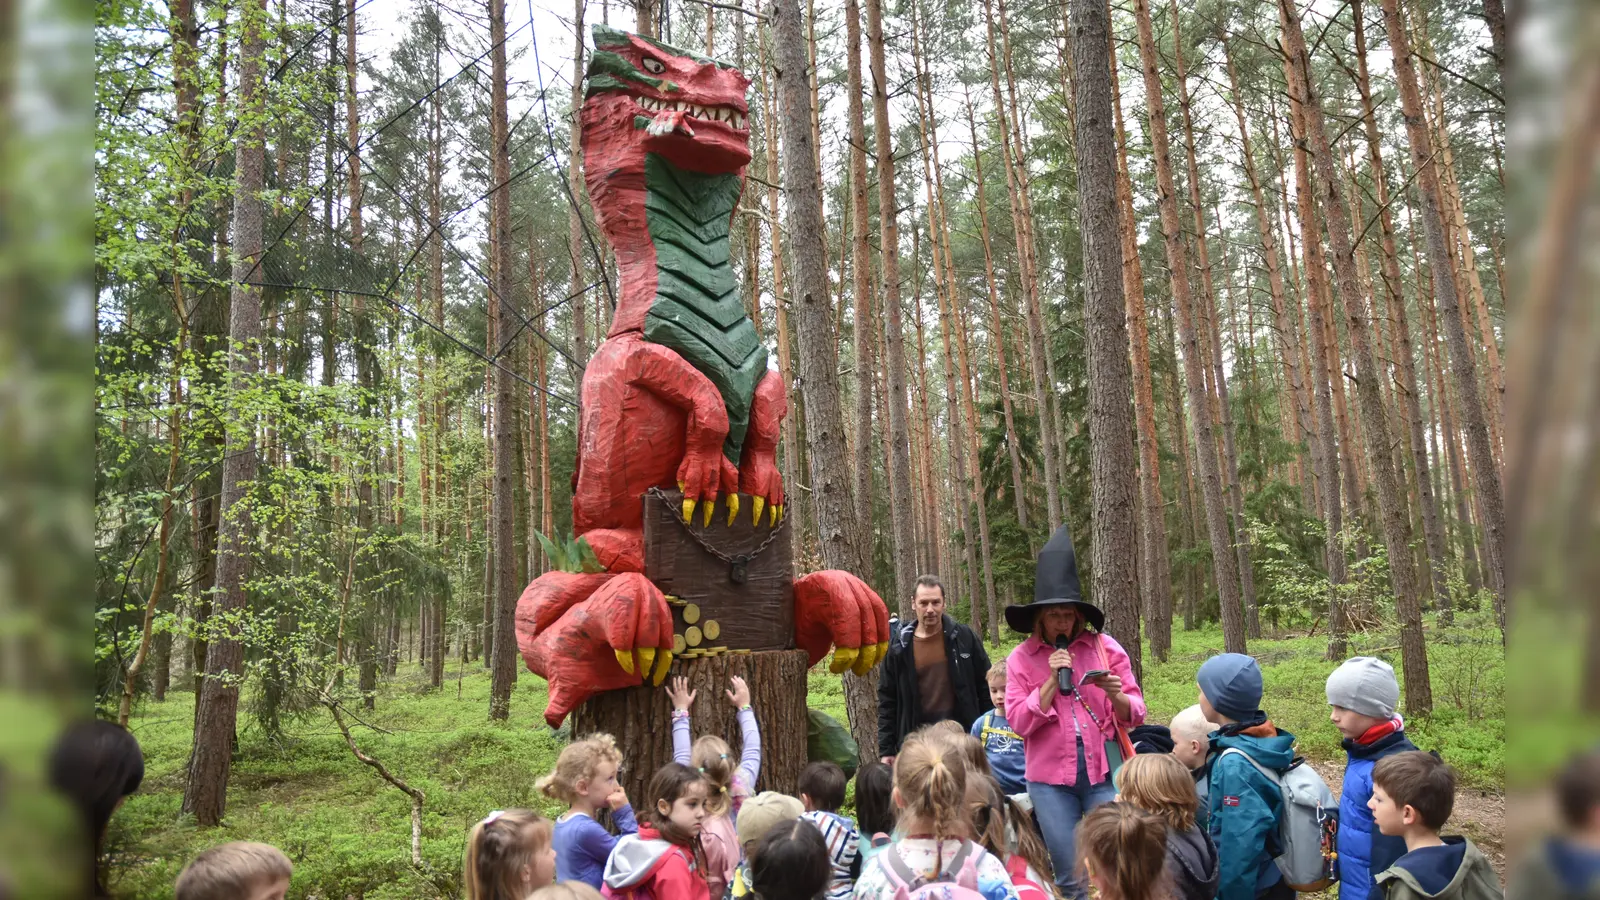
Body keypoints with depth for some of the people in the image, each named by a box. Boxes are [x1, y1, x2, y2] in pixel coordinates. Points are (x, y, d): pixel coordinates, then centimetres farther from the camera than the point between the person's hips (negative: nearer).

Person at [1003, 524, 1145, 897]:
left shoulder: (1105, 647, 0)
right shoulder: (1021, 658, -2)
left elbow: (1135, 714, 1)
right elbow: (1020, 723, -7)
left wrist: (1116, 695, -20)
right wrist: (1052, 680, -15)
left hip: (1103, 771, 0)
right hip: (1050, 778, 0)